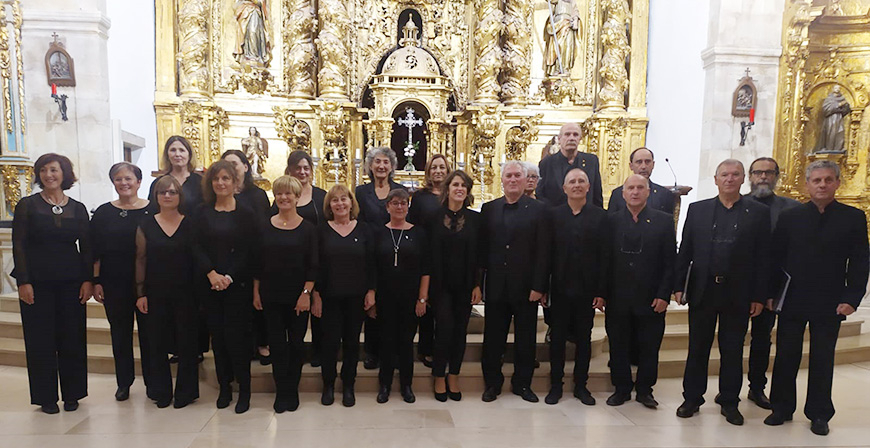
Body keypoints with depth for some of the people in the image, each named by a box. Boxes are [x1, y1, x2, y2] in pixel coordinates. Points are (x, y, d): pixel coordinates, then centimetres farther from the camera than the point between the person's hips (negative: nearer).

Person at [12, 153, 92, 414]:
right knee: (40, 339, 4)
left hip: (71, 282, 2)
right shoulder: (27, 206, 1)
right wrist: (23, 281, -10)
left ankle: (72, 394, 18)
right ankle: (46, 397, 17)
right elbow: (19, 245, -3)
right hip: (37, 282, -1)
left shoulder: (78, 208, 6)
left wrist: (88, 280, -2)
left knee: (72, 338, 5)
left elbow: (86, 247, 6)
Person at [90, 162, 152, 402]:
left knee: (148, 331, 6)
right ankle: (124, 382, 25)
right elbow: (95, 251, 4)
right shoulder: (104, 213, 3)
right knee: (120, 332, 11)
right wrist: (95, 281, -1)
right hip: (114, 284, 2)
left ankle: (151, 381, 19)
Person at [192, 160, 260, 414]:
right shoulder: (203, 213, 8)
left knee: (236, 335, -3)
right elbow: (197, 247, 1)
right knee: (217, 335, 8)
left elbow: (250, 252, -5)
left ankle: (244, 389, 9)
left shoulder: (246, 214, -1)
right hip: (210, 285, 3)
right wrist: (212, 273, -13)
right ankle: (224, 387, 21)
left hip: (238, 284, -3)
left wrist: (229, 277, -13)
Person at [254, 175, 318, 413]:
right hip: (271, 296, 2)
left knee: (296, 343, 7)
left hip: (298, 297, -1)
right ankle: (281, 392, 18)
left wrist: (306, 293, -11)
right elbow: (258, 262, 7)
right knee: (277, 343, 6)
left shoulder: (308, 229, -3)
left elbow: (313, 265, -5)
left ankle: (292, 391, 21)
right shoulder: (265, 227, 3)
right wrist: (256, 292, 4)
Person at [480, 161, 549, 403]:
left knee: (525, 339, 10)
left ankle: (522, 383, 27)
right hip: (496, 287, 2)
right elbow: (482, 247, 5)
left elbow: (543, 251, -5)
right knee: (493, 338, 10)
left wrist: (538, 286, -11)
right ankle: (493, 382, 26)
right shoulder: (488, 209, 7)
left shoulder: (538, 209, -1)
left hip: (526, 287, -2)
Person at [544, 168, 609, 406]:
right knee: (557, 338, 8)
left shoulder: (600, 216, 1)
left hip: (587, 289, 0)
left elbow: (605, 256, -2)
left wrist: (601, 292, -7)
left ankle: (581, 385, 25)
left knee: (584, 339, 11)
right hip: (560, 288, 0)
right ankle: (556, 385, 21)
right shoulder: (553, 215, 2)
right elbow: (547, 253, -1)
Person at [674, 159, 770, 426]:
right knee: (697, 348, 10)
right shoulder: (697, 209, 4)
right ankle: (692, 398, 22)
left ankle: (729, 402, 26)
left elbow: (763, 258, 0)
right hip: (702, 291, 1)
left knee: (732, 351, 10)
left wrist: (759, 296, -4)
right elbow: (685, 251, 3)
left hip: (738, 294, 0)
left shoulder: (759, 213, 2)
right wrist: (678, 286, -1)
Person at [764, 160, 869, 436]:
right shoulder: (789, 217, 3)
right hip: (792, 300, 1)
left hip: (830, 304, -1)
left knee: (822, 361, 9)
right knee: (786, 357, 8)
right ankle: (782, 408, 22)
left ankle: (819, 414, 23)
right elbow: (776, 258, 3)